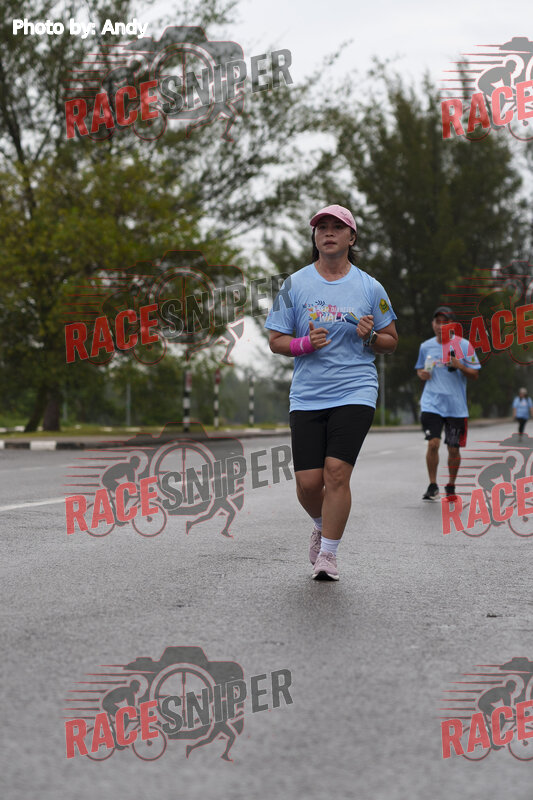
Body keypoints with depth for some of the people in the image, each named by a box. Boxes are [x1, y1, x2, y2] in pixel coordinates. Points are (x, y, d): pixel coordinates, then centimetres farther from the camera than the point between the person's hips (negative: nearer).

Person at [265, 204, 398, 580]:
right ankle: (323, 526, 30)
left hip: (355, 393, -1)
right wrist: (305, 344, -13)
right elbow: (276, 341, 7)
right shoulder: (295, 284, 5)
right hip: (307, 397, 1)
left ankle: (328, 554, -2)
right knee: (308, 483, -3)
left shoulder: (369, 287, 5)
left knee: (336, 472, -16)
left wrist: (370, 337, -9)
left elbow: (391, 341, 13)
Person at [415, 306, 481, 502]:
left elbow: (475, 374, 3)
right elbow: (420, 369, 22)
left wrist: (460, 366, -16)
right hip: (432, 403, 0)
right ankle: (432, 486, 1)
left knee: (454, 448, 3)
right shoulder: (426, 346, 7)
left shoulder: (464, 345, 1)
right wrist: (422, 374, -1)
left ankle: (451, 487, 22)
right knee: (433, 443, -14)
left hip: (456, 405, 0)